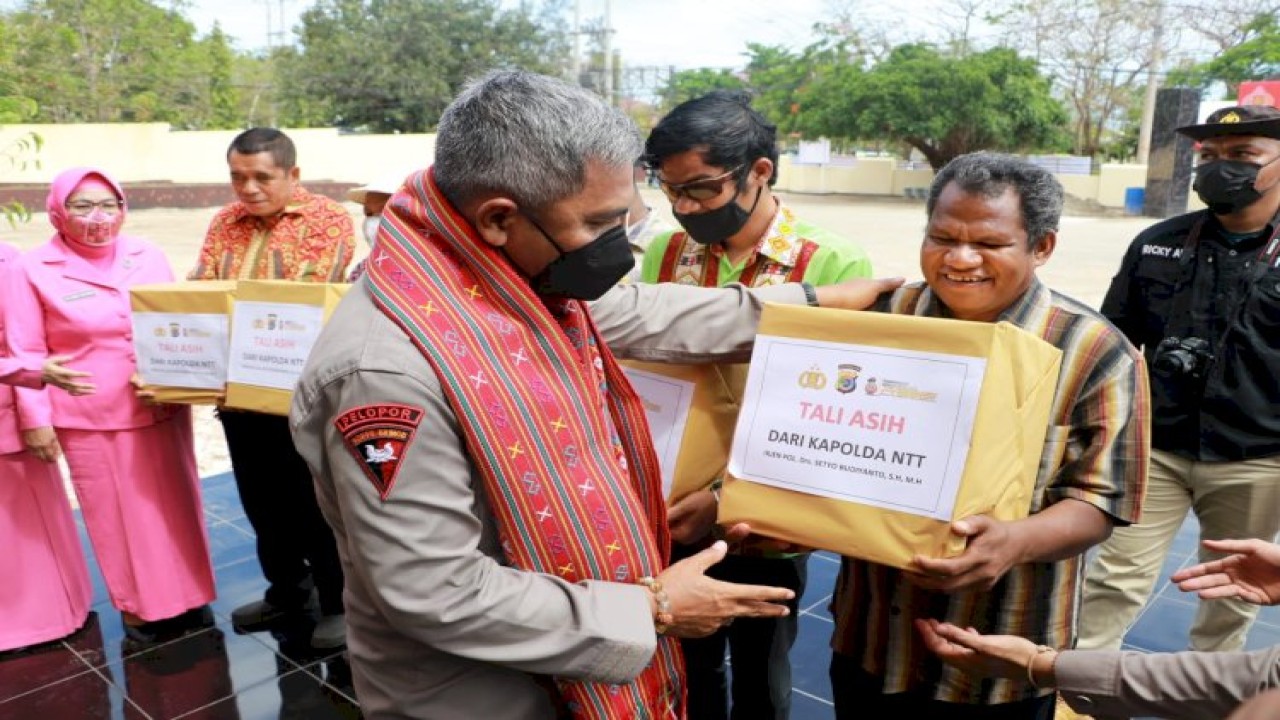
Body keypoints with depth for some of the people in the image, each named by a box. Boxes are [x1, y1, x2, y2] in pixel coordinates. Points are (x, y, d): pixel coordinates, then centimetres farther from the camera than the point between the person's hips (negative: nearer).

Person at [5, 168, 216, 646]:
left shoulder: (149, 256, 3)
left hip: (163, 410, 3)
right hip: (91, 419, -3)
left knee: (176, 507, 12)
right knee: (118, 517, 7)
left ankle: (188, 601, 28)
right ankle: (141, 612, 22)